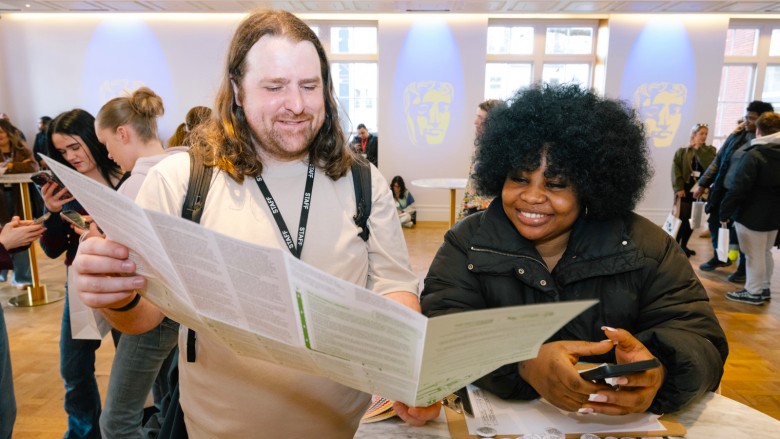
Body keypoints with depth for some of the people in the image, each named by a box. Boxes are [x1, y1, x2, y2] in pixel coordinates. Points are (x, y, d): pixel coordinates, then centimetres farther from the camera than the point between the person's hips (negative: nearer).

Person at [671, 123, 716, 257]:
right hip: (685, 190, -3)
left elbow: (711, 166, -12)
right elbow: (675, 170, -6)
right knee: (682, 219, -5)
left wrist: (699, 149, -10)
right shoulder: (682, 151, 3)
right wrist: (678, 188, -15)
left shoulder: (710, 150, 8)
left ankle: (683, 246, 23)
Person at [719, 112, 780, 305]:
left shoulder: (754, 155, -17)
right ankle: (764, 288, 29)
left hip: (752, 215, -8)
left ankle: (753, 292, 9)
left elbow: (739, 188, -21)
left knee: (754, 254, 1)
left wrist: (725, 212, -14)